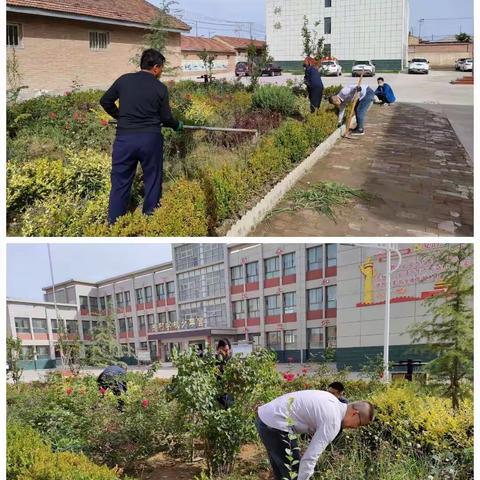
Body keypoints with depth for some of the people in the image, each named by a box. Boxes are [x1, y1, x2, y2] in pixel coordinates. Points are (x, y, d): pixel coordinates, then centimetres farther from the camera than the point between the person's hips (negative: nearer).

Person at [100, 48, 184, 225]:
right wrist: (177, 125, 25)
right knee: (152, 182, 12)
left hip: (125, 137, 2)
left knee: (120, 183, 7)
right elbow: (166, 117, 5)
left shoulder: (124, 80, 4)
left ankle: (114, 225, 10)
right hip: (150, 138, -1)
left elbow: (105, 101, 11)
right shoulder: (160, 88, -1)